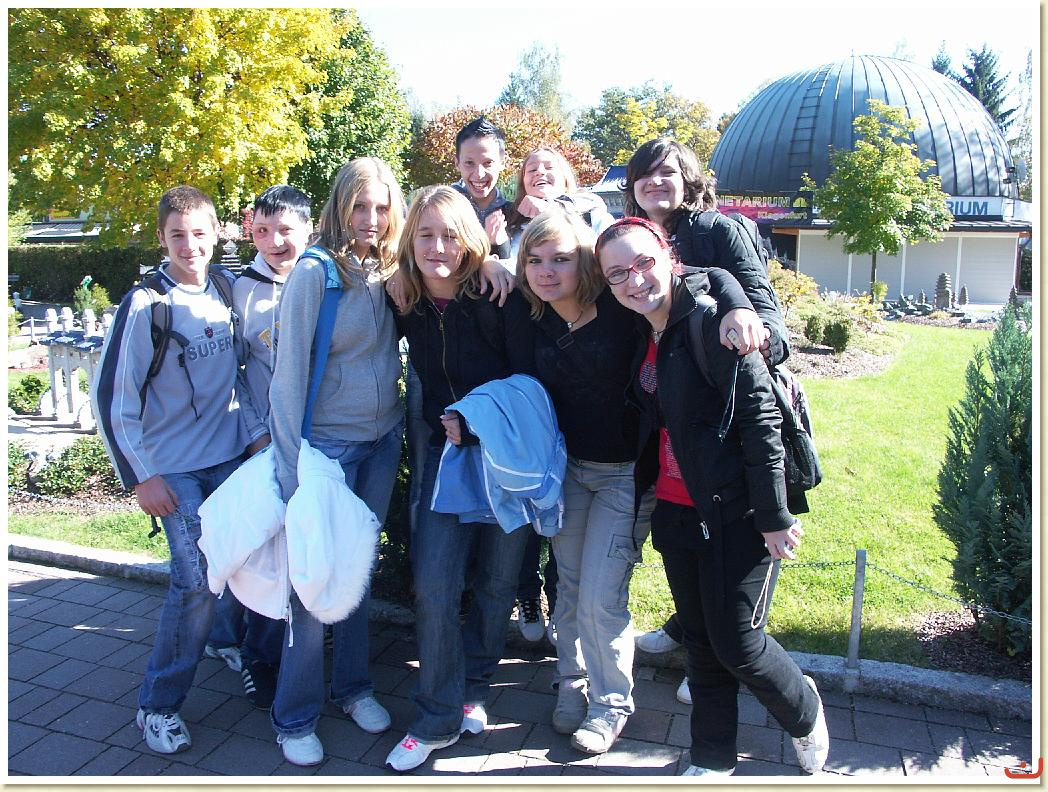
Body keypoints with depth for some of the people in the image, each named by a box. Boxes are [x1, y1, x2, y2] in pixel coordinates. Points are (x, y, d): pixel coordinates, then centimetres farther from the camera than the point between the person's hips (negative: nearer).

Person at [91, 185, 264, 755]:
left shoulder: (228, 291, 3)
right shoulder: (145, 304, -10)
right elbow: (111, 397, -8)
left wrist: (255, 431, 8)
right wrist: (140, 477, -9)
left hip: (231, 457, 4)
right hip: (174, 469, -4)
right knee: (196, 579, -8)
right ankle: (157, 704, 11)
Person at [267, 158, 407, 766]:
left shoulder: (391, 271, 3)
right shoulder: (315, 271, -13)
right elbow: (290, 370, -14)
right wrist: (292, 463, -16)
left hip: (384, 439, 5)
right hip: (329, 441, -5)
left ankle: (354, 685, 34)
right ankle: (296, 715, 21)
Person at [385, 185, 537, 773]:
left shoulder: (499, 298, -13)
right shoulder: (408, 304, -2)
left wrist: (474, 424, -17)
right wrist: (446, 427, 2)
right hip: (447, 453, 3)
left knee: (497, 584, 8)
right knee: (434, 586, -5)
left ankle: (472, 690, 32)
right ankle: (437, 720, 11)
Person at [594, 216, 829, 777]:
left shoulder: (708, 322, -18)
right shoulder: (645, 333, 7)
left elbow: (760, 419, -20)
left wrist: (774, 517, -18)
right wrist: (648, 490, 14)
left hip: (734, 514, -7)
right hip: (677, 513, 7)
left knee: (738, 645, 4)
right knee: (700, 642, 16)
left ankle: (804, 712, 35)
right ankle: (712, 760, 34)